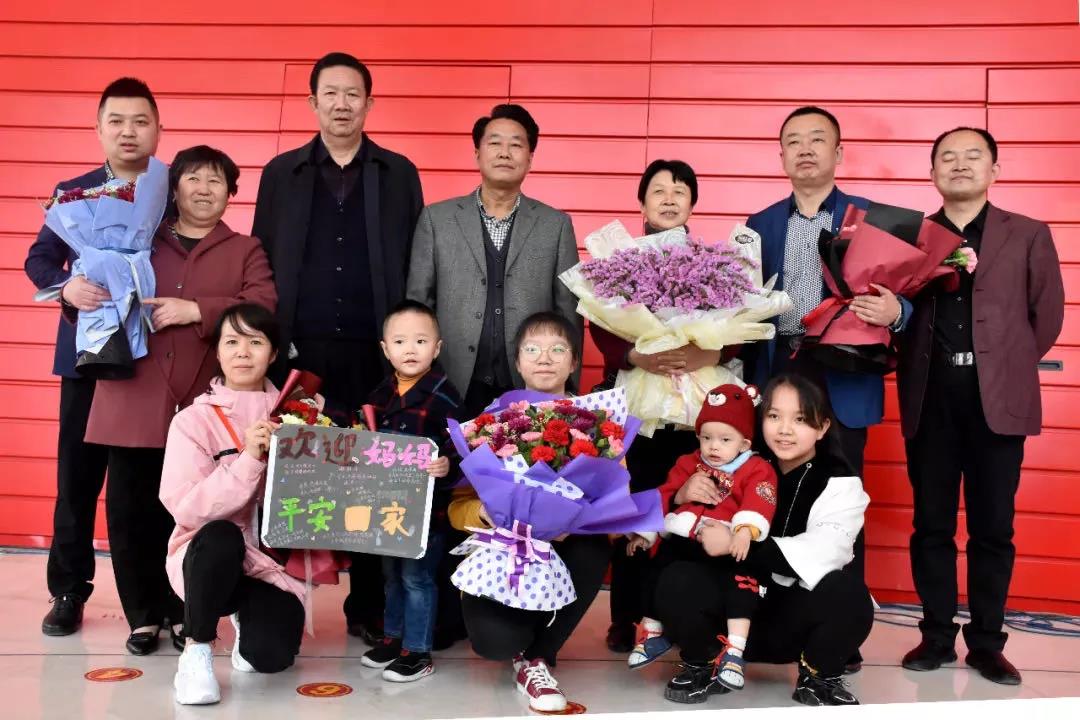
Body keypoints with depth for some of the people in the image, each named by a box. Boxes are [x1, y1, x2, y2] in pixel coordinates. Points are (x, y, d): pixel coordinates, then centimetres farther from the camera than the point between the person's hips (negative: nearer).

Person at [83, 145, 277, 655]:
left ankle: (185, 615, 20)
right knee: (130, 513, 3)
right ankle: (144, 616, 19)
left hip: (202, 407, -1)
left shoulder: (245, 250, 12)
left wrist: (196, 310, -14)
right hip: (133, 401, 2)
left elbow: (264, 305, -5)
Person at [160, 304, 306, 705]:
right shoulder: (194, 420, -8)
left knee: (270, 655, -21)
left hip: (276, 560, 2)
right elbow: (186, 508, -19)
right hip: (211, 556, -2)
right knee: (222, 536, -36)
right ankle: (196, 648, -12)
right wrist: (248, 459, -28)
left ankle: (247, 611, 17)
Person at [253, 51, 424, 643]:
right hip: (300, 350, 1)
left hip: (374, 352, 0)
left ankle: (368, 606, 14)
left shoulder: (399, 174, 9)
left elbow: (415, 265, 5)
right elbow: (264, 262, 8)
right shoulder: (281, 173, 11)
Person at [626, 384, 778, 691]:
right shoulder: (689, 464, 15)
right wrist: (644, 531, 13)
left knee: (742, 579, -25)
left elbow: (758, 504, -18)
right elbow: (664, 496, 16)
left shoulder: (757, 470, 0)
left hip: (729, 544, -4)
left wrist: (745, 530, -37)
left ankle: (734, 651, -21)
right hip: (683, 539, 5)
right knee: (658, 571, 4)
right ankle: (653, 634, 25)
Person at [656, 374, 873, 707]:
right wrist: (682, 498, -18)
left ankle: (820, 678, -1)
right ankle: (703, 666, 4)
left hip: (795, 618, -1)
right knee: (677, 581, -26)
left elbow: (826, 551, -24)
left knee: (847, 591, -30)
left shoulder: (839, 483, -5)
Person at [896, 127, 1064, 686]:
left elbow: (1048, 314, 8)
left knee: (993, 528, 5)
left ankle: (986, 642, 17)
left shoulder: (1029, 235, 7)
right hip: (930, 399, 1)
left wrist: (1009, 366, 6)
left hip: (997, 399, -1)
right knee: (931, 525, 7)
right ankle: (937, 636, 18)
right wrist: (916, 370, -4)